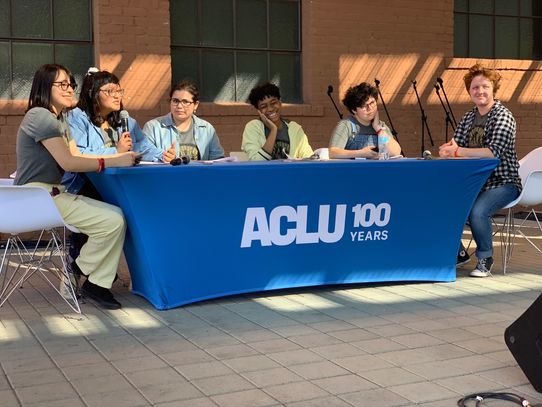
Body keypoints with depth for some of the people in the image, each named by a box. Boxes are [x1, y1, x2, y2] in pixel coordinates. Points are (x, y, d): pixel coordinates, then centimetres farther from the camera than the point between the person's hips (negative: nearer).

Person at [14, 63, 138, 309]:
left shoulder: (59, 121, 19)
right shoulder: (40, 116, -12)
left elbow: (76, 158, 10)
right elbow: (68, 162, -18)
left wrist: (118, 155, -3)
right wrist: (114, 162, -19)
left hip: (54, 193, 10)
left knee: (117, 217, -4)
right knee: (113, 221, -20)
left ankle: (98, 284, -4)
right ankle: (80, 271, 2)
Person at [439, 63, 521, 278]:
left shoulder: (503, 116, -10)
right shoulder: (468, 117, 12)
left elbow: (494, 152, -24)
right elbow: (452, 147, 5)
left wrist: (458, 151, -24)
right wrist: (448, 149, -20)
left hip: (503, 182, -6)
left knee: (477, 210, -33)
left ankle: (485, 259, -8)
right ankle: (457, 253, 5)